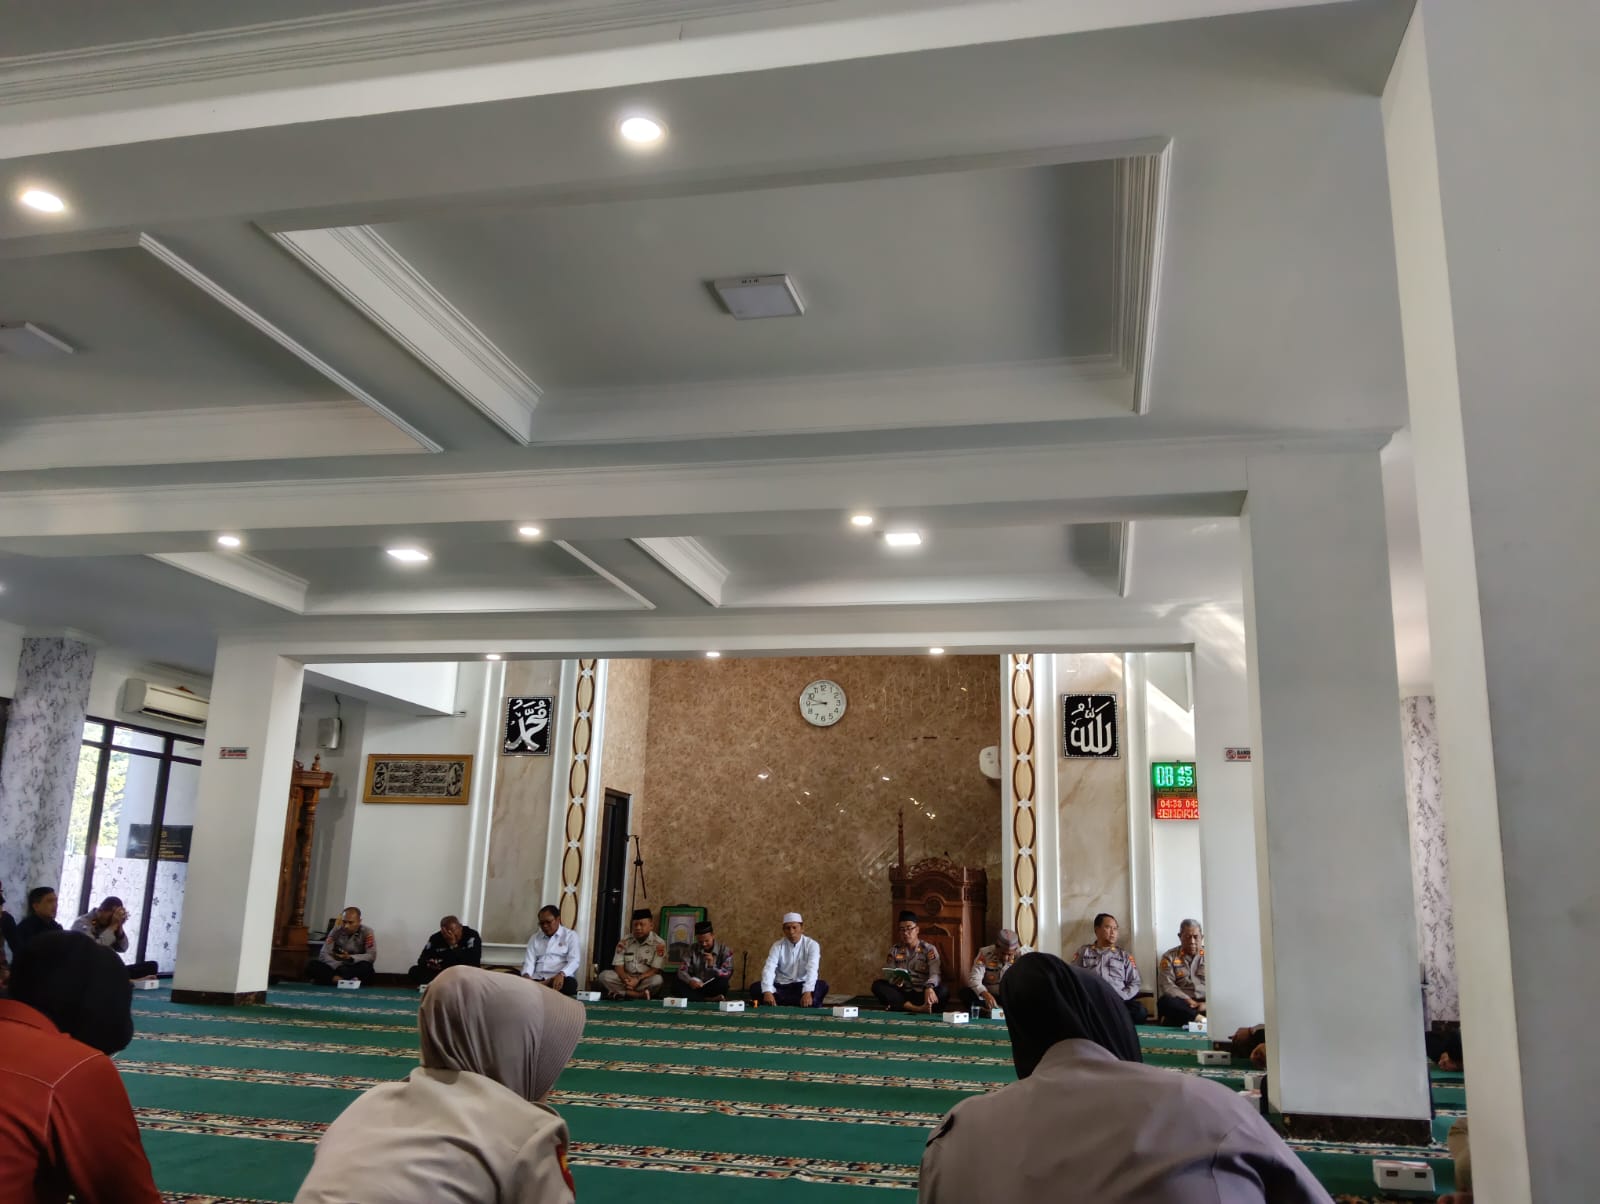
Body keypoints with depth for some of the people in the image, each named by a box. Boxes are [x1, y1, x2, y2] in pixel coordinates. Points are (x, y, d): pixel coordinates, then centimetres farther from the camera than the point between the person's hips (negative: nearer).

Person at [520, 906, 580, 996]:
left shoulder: (570, 935, 10)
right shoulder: (535, 937, 20)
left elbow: (574, 961, -3)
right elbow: (529, 961, 8)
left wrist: (561, 974, -24)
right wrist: (526, 975, -15)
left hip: (558, 978, -2)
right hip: (536, 979, 2)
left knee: (570, 984, -39)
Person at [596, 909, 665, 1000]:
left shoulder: (659, 944, -7)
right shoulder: (624, 941, 2)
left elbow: (655, 970, -11)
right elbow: (618, 966, -2)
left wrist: (638, 980, -26)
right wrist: (626, 979, -24)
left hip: (645, 980, -2)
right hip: (626, 978, 3)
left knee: (657, 979, -35)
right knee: (604, 975, -23)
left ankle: (620, 993, -29)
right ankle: (640, 995, -31)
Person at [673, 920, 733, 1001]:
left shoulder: (725, 951, -5)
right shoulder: (692, 949, 2)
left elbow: (727, 975, -12)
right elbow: (682, 971, -6)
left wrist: (712, 965, -30)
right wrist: (690, 981, -29)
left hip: (714, 989, -3)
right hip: (696, 986, 3)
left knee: (722, 982, -35)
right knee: (677, 985, -27)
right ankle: (710, 1000, -30)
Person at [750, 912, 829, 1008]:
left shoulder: (812, 945, -6)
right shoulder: (777, 946, -1)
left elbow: (812, 969, -21)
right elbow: (769, 969, -16)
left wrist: (807, 992, -40)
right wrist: (767, 992, -35)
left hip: (802, 986, -2)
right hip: (781, 987, 2)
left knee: (822, 986, -31)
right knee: (756, 988, -26)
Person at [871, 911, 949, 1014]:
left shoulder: (929, 949, 1)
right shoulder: (894, 949, 10)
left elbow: (935, 974, -15)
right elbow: (890, 975, 5)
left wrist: (929, 988, -38)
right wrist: (895, 981, -22)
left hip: (922, 993, -2)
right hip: (902, 993, 2)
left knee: (943, 990, -31)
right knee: (878, 985, -23)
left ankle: (898, 1006, -34)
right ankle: (917, 1008, -38)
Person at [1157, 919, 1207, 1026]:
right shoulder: (1169, 957, 11)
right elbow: (1167, 985, -1)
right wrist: (1188, 1001, -16)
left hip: (1205, 1002, 0)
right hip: (1182, 1001, 0)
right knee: (1165, 1001, -35)